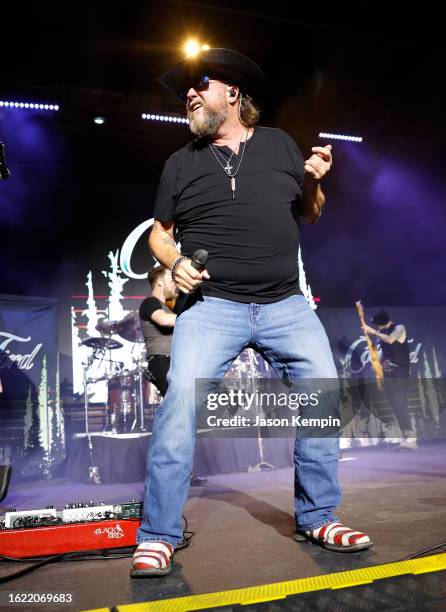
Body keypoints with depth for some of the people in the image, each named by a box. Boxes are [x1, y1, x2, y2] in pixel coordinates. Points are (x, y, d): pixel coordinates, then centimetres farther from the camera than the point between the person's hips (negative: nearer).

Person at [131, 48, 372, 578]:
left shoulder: (279, 144, 14)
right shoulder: (181, 163, 11)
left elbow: (310, 216, 18)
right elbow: (159, 234, 15)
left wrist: (312, 182, -3)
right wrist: (175, 264, -6)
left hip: (285, 305, 2)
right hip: (212, 304, -1)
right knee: (182, 397, -20)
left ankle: (317, 517, 13)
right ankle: (158, 536, -6)